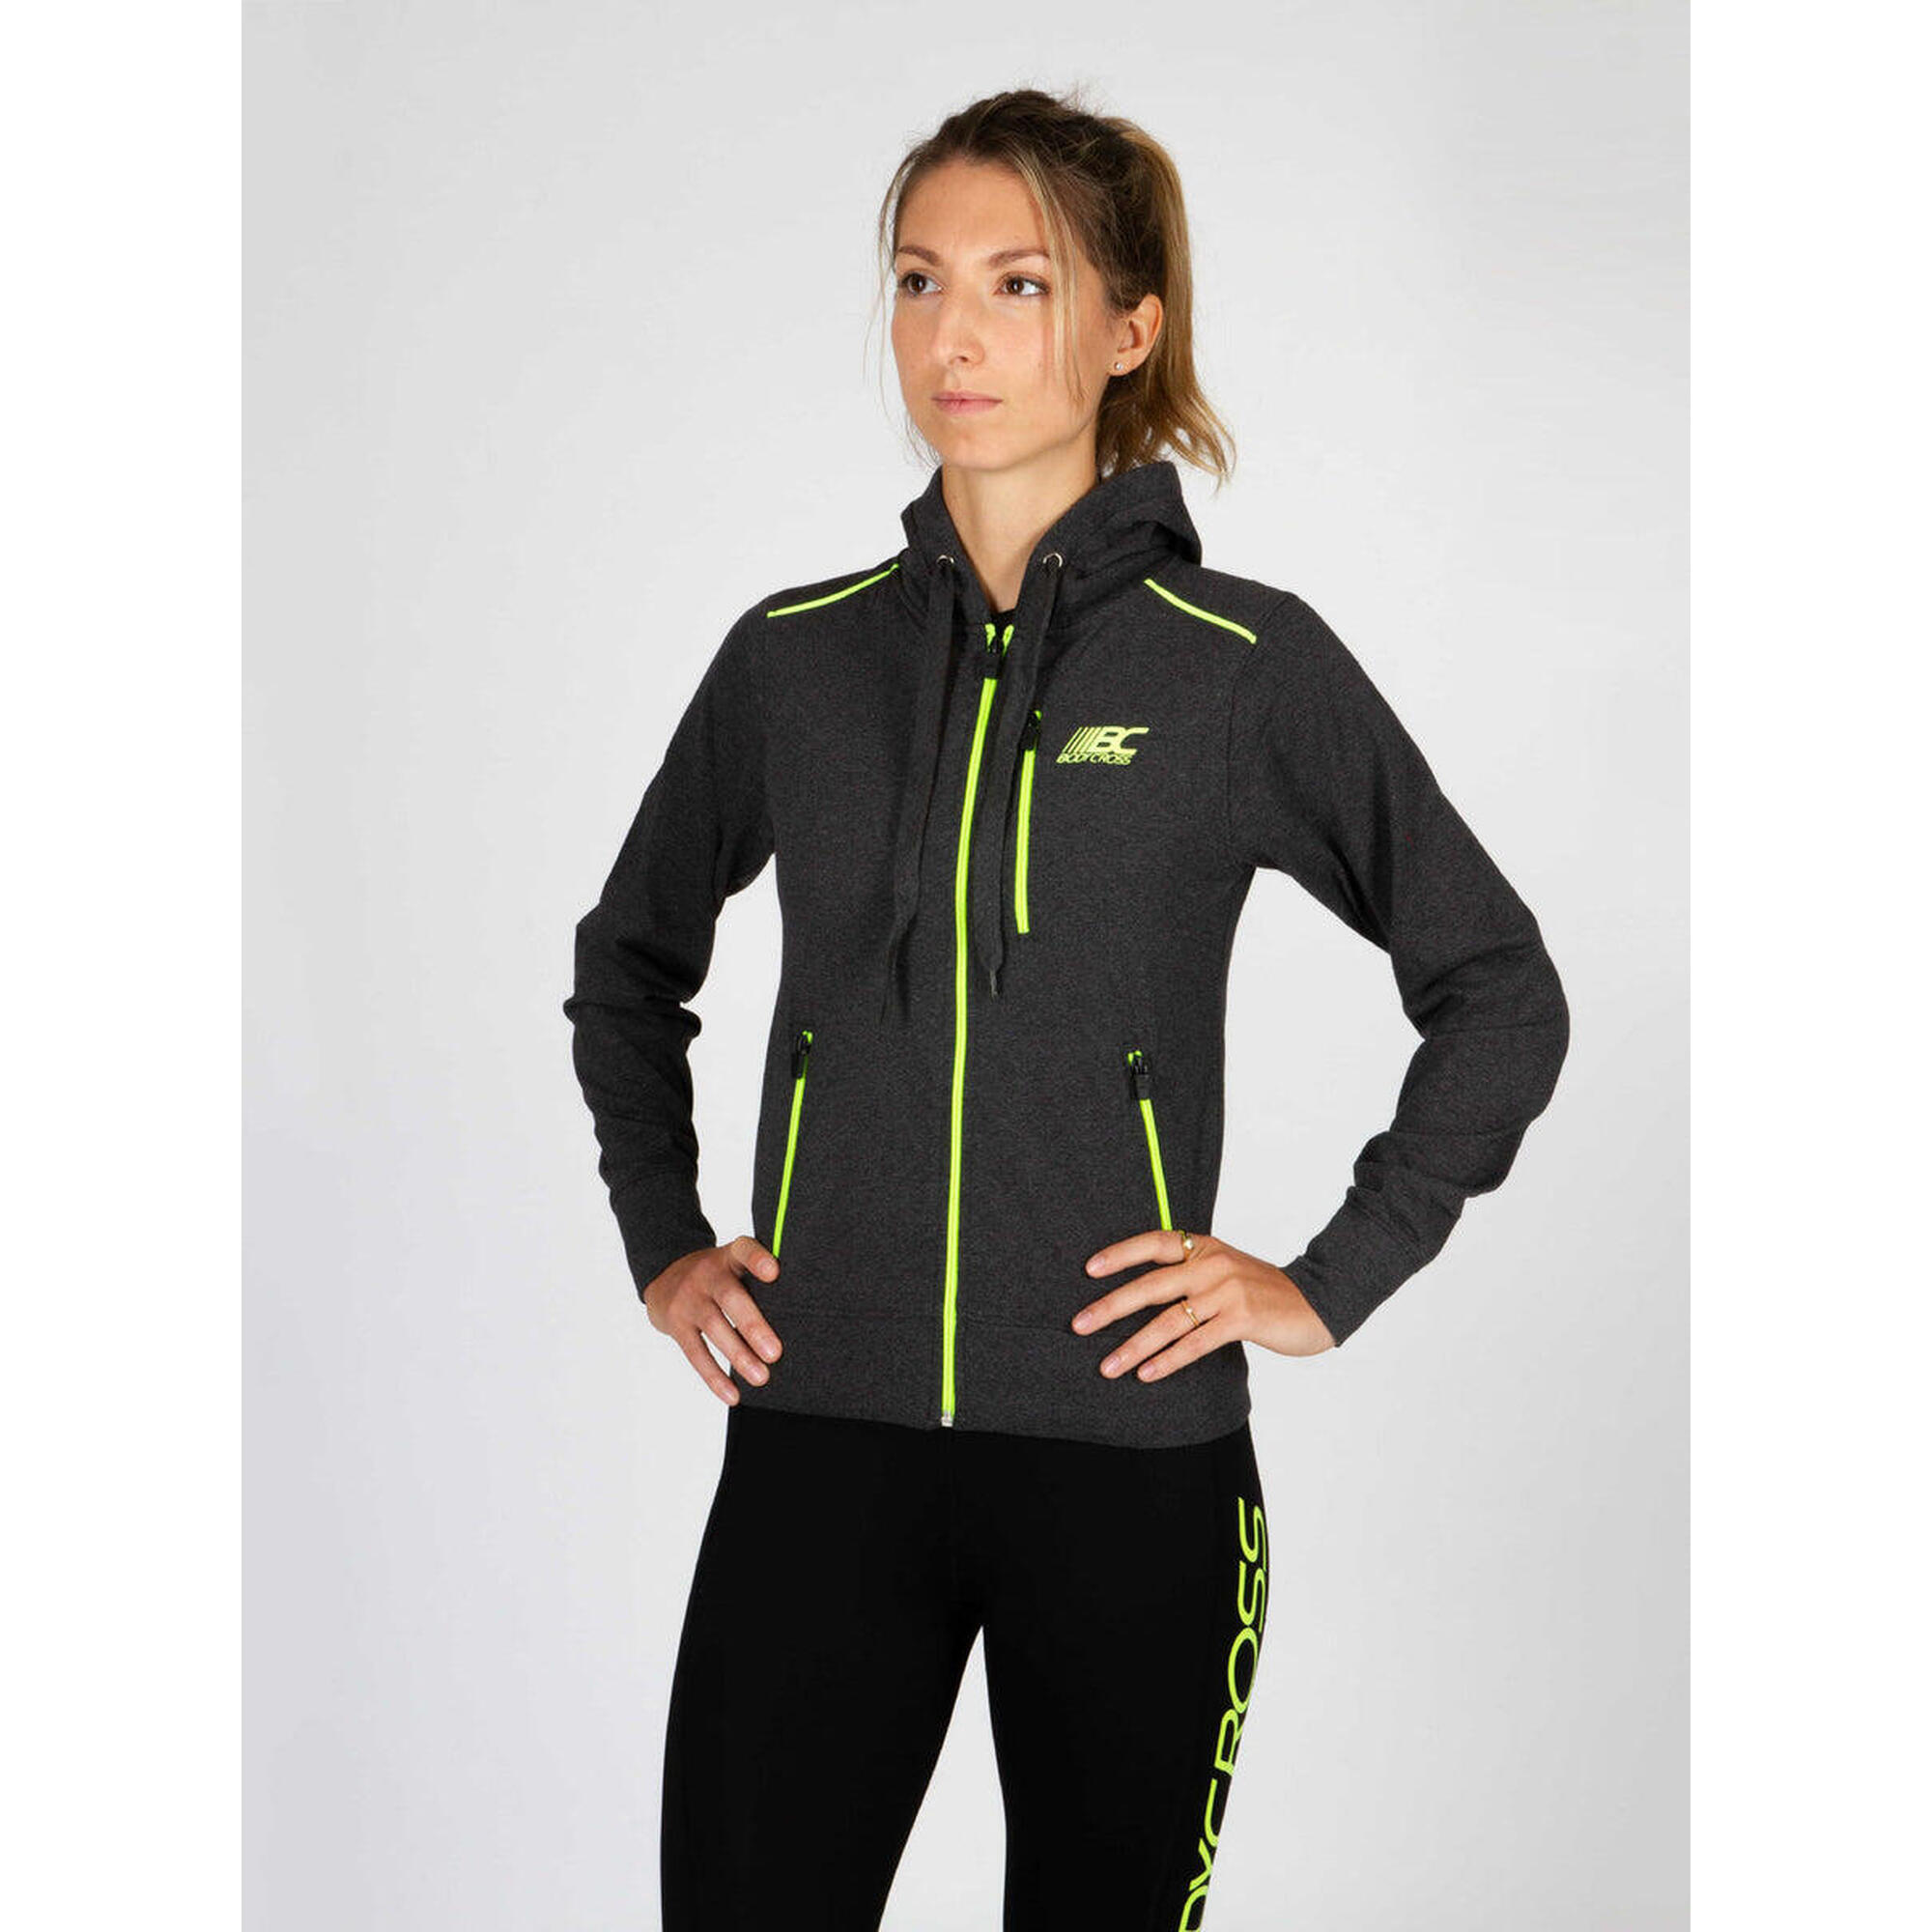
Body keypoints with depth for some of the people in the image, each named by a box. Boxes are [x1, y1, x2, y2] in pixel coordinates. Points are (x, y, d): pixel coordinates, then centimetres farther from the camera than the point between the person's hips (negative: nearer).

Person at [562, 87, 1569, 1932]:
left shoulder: (1248, 664, -2)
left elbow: (1501, 991, 4)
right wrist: (660, 1244, 13)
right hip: (819, 1438, 2)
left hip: (1130, 1452, -2)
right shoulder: (795, 657, 7)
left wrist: (1331, 1279, -2)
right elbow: (628, 961, 22)